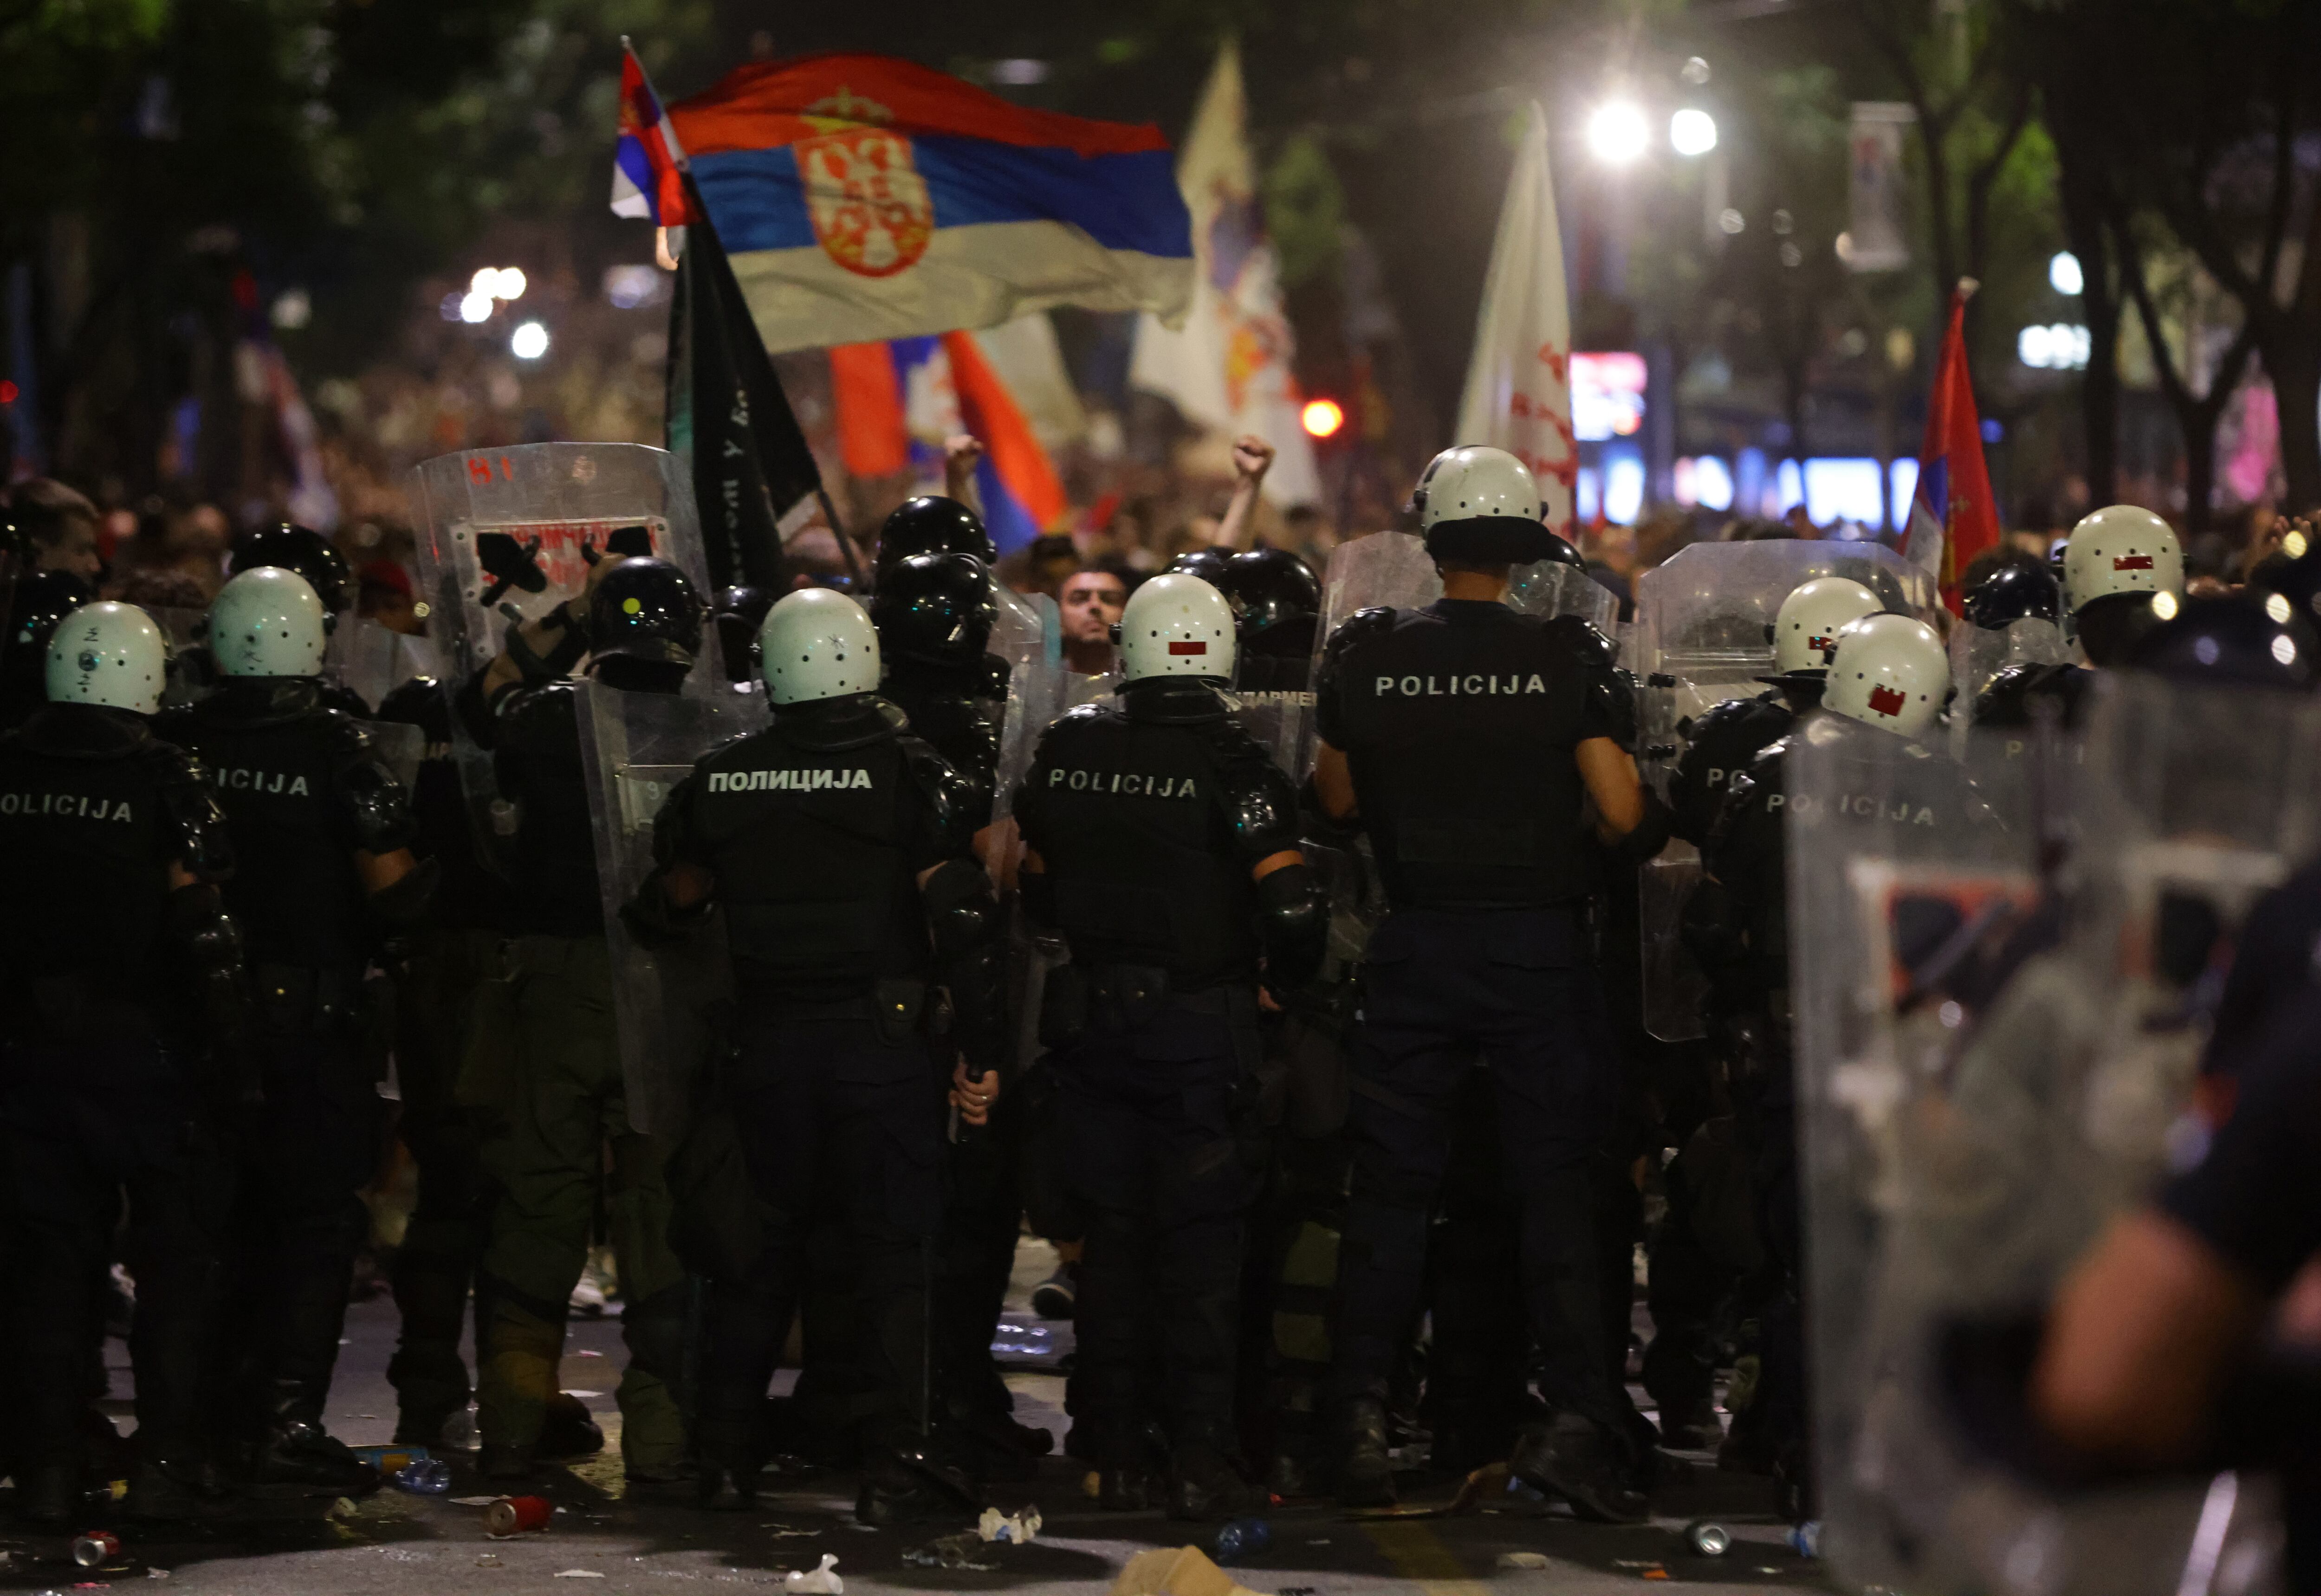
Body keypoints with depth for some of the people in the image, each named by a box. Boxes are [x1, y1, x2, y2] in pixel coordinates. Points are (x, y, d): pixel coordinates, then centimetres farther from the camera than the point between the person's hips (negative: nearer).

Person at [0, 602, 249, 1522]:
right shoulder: (163, 779, -10)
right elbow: (199, 931, -13)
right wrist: (229, 1065, -8)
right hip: (141, 1045, -3)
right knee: (176, 1255, 7)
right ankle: (166, 1462, 2)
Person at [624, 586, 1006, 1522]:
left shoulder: (718, 779, 3)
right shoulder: (912, 775, -7)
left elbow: (664, 912, 10)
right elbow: (959, 919, -12)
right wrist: (978, 1050, -6)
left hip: (766, 1041, 3)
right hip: (886, 1040, -3)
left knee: (759, 1244, 12)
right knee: (892, 1251, 2)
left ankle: (727, 1454, 14)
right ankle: (893, 1463, -1)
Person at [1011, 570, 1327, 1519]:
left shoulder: (1069, 750, 1)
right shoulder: (1233, 766, -13)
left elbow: (1036, 887, 11)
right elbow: (1292, 908, -17)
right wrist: (1282, 976, 3)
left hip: (1090, 1020, 4)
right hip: (1200, 1029, -4)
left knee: (1112, 1237, 12)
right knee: (1201, 1244, 1)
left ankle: (1119, 1457, 14)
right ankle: (1198, 1461, -3)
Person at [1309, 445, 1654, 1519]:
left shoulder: (1366, 658, -1)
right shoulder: (1561, 665, -7)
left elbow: (1338, 800, 11)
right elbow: (1620, 815, -9)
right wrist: (1597, 747, 11)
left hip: (1416, 947, 1)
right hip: (1537, 945, -1)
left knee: (1391, 1188, 9)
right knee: (1554, 1187, 4)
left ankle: (1362, 1416, 7)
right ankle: (1576, 1412, -4)